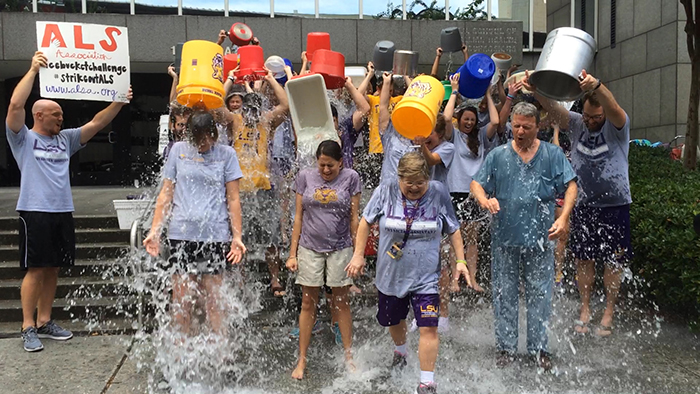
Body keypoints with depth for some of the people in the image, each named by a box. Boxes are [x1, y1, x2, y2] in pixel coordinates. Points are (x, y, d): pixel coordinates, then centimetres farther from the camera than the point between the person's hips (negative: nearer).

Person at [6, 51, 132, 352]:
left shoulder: (65, 139, 17)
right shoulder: (23, 138, 2)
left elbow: (96, 123, 13)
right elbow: (16, 105, -13)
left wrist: (119, 102, 2)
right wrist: (33, 70, -14)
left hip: (63, 212, 6)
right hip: (34, 212, -6)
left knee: (53, 270, 9)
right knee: (35, 269, -5)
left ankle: (44, 322, 19)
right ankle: (28, 328, 3)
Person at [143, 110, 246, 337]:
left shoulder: (226, 154, 5)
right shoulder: (178, 150, 10)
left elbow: (233, 199, 5)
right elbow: (166, 194, 11)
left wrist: (237, 236, -2)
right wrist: (155, 231, 5)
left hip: (215, 235, -1)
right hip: (181, 233, 2)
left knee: (213, 298, 2)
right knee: (181, 298, 4)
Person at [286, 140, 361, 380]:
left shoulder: (350, 178, -1)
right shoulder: (305, 177, 1)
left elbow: (354, 218, 2)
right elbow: (298, 217, 4)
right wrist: (292, 253, 2)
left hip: (340, 249, -1)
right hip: (310, 249, 1)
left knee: (341, 303, 8)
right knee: (308, 303, 6)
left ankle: (348, 355, 22)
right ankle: (302, 360, 16)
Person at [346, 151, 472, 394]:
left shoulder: (439, 193, -9)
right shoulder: (386, 191, -11)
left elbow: (453, 229, 2)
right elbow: (366, 221, 1)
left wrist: (460, 261, -1)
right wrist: (358, 255, -1)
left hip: (426, 277, -2)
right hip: (391, 274, 2)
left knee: (428, 328, -10)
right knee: (393, 320, 23)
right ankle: (400, 351, 56)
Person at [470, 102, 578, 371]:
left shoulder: (553, 154, 4)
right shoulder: (498, 155, 5)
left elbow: (570, 186, 1)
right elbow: (476, 184, 4)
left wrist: (563, 218, -14)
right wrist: (485, 201, -19)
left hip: (540, 238, 0)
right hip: (505, 238, 1)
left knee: (540, 295, 7)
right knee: (504, 294, 8)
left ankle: (539, 348, 21)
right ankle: (506, 347, 21)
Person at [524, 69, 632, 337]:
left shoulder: (617, 126, -8)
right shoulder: (576, 124, 2)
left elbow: (612, 107, -30)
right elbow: (552, 108, -15)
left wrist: (596, 86, -52)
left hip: (615, 205, -2)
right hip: (582, 205, 3)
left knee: (613, 261, 6)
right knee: (583, 259, 9)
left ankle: (608, 313, 20)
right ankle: (585, 310, 23)